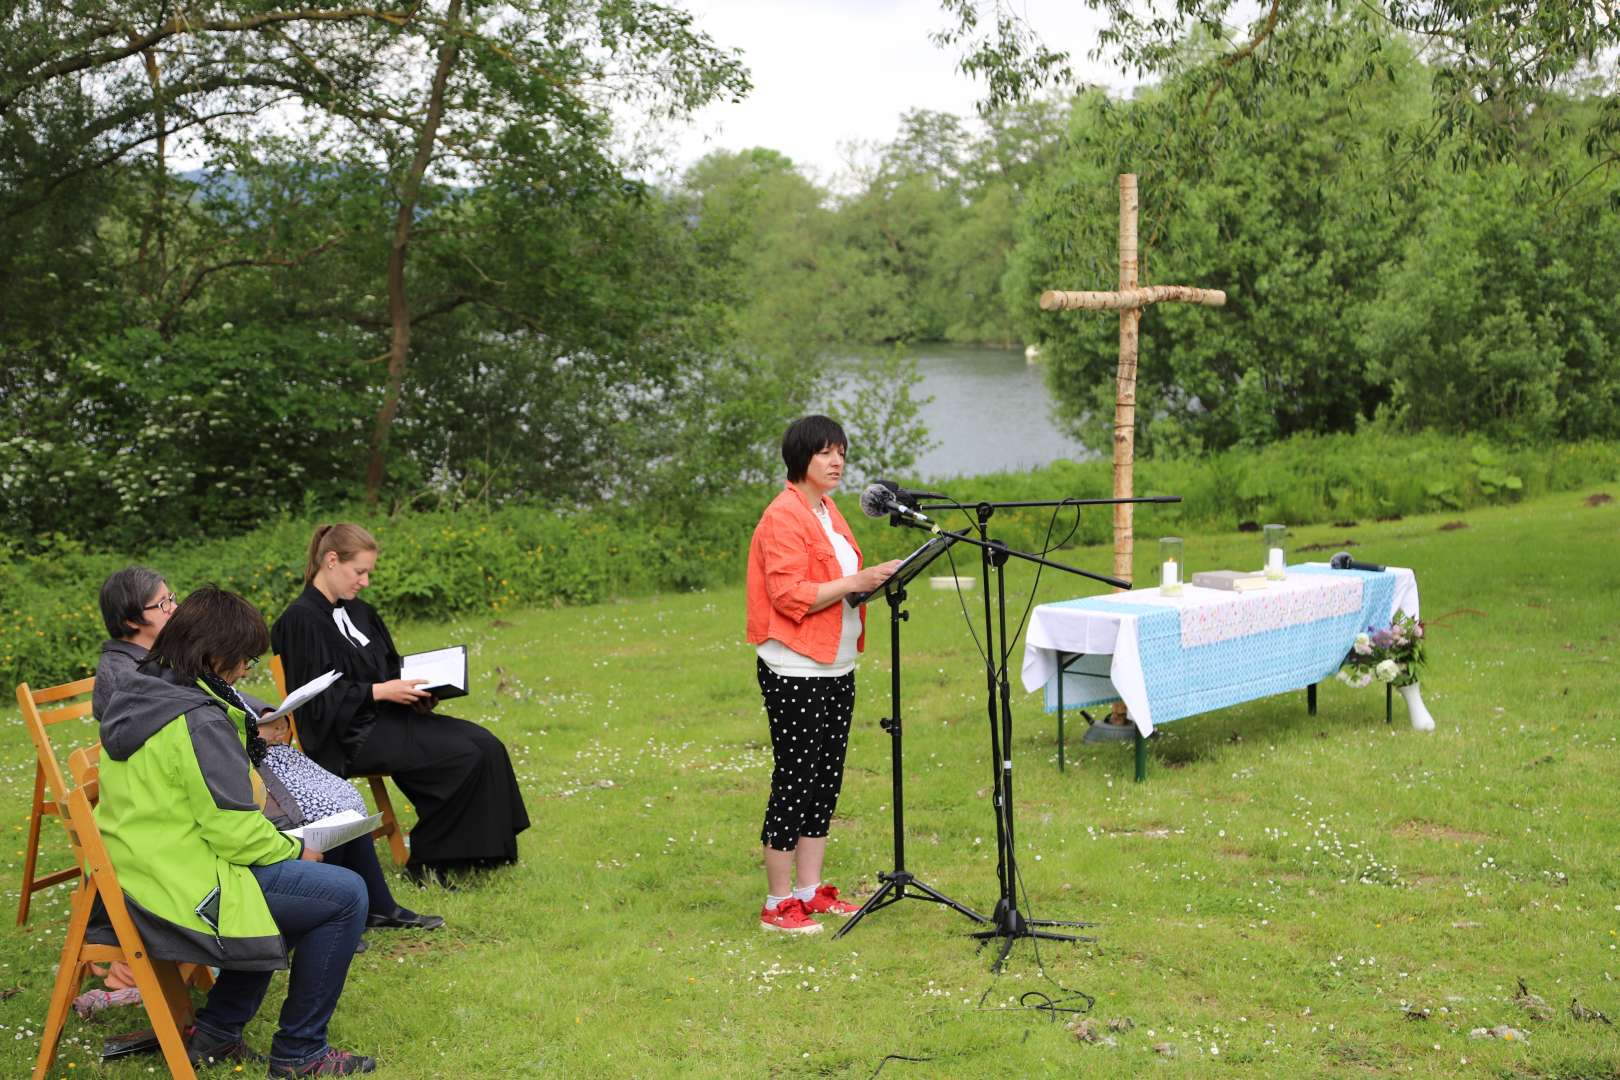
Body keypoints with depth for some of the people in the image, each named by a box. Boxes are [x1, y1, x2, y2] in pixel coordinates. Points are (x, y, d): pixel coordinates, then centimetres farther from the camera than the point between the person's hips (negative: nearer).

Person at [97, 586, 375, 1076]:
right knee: (345, 895, -5)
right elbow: (235, 833, -21)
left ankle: (216, 1032, 26)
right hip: (185, 888, -10)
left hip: (138, 869, 11)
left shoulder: (136, 692, 8)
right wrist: (295, 850, -3)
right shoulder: (199, 722, -22)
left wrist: (247, 741, 16)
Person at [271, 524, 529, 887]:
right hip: (350, 735, -9)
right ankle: (426, 863, -10)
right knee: (465, 757, -22)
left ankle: (473, 855, -10)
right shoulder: (301, 620, -10)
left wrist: (415, 691, 1)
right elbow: (318, 698, -16)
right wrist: (380, 691, -20)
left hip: (385, 716, 9)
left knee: (487, 747, -11)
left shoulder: (359, 612, 17)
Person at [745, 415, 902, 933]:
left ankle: (810, 891, 20)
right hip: (796, 672, -9)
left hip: (836, 668, 9)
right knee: (793, 782, -5)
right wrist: (855, 582, -23)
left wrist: (873, 581, 8)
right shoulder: (783, 517, -14)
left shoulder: (827, 512, 16)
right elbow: (790, 596, -21)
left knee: (826, 780, 12)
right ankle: (778, 905, 2)